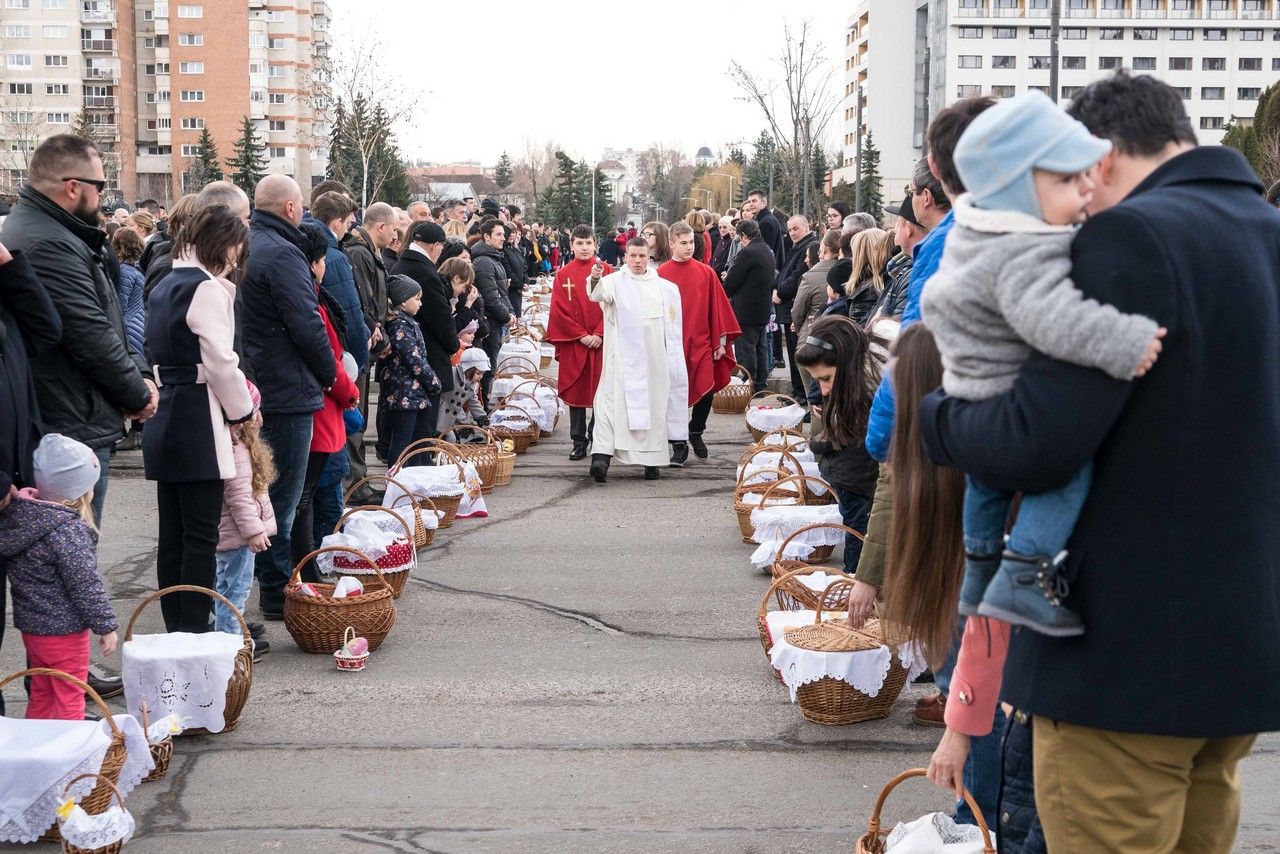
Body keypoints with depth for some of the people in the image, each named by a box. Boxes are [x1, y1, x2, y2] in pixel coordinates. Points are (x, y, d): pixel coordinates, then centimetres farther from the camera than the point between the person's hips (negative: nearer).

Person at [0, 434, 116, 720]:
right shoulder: (69, 531, -24)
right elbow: (85, 586, -21)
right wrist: (106, 626, -13)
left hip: (30, 625, 8)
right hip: (64, 631, -8)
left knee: (41, 695, 20)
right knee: (69, 699, 4)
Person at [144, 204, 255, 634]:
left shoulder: (164, 286, 16)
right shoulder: (208, 289, -12)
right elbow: (221, 362, -16)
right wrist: (243, 410, -2)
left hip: (164, 419, 9)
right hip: (198, 424, -9)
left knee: (172, 533, 11)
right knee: (201, 535, -4)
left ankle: (175, 629, 17)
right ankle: (194, 631, -2)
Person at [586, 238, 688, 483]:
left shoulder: (663, 287, 13)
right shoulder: (615, 281, -1)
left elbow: (671, 324, 20)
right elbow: (598, 294, -23)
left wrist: (670, 356, 17)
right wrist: (595, 279, -45)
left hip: (655, 359, 4)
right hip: (624, 357, -4)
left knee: (654, 405, 7)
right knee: (615, 401, -12)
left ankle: (651, 460, 15)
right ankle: (601, 455, -21)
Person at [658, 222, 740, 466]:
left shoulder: (706, 273, 4)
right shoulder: (661, 275, -2)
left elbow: (717, 308, 6)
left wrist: (721, 342, 4)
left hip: (701, 344, 2)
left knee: (706, 390, -1)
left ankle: (696, 432, 26)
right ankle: (679, 446, 11)